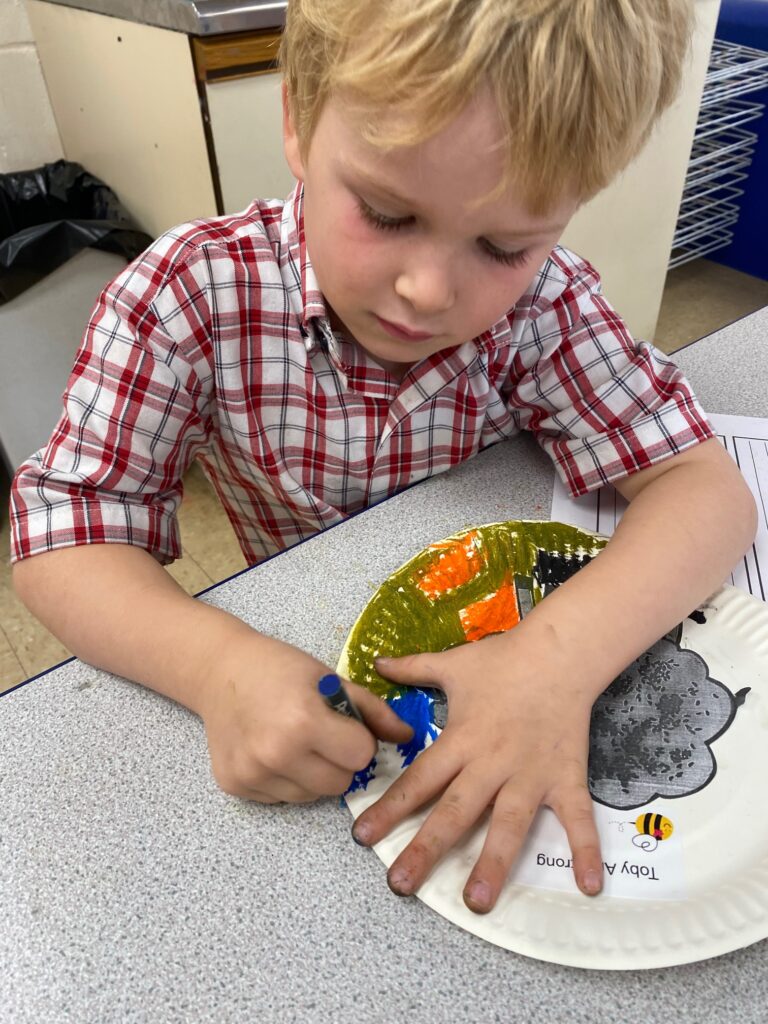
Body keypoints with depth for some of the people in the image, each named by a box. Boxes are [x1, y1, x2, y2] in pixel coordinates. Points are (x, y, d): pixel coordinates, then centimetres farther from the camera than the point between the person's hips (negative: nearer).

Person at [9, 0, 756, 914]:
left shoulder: (544, 302, -18)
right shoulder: (189, 297, -23)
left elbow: (705, 487, -20)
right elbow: (63, 534, -20)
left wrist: (564, 650, -39)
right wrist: (217, 663, -40)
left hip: (502, 649, 1)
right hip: (298, 667, 0)